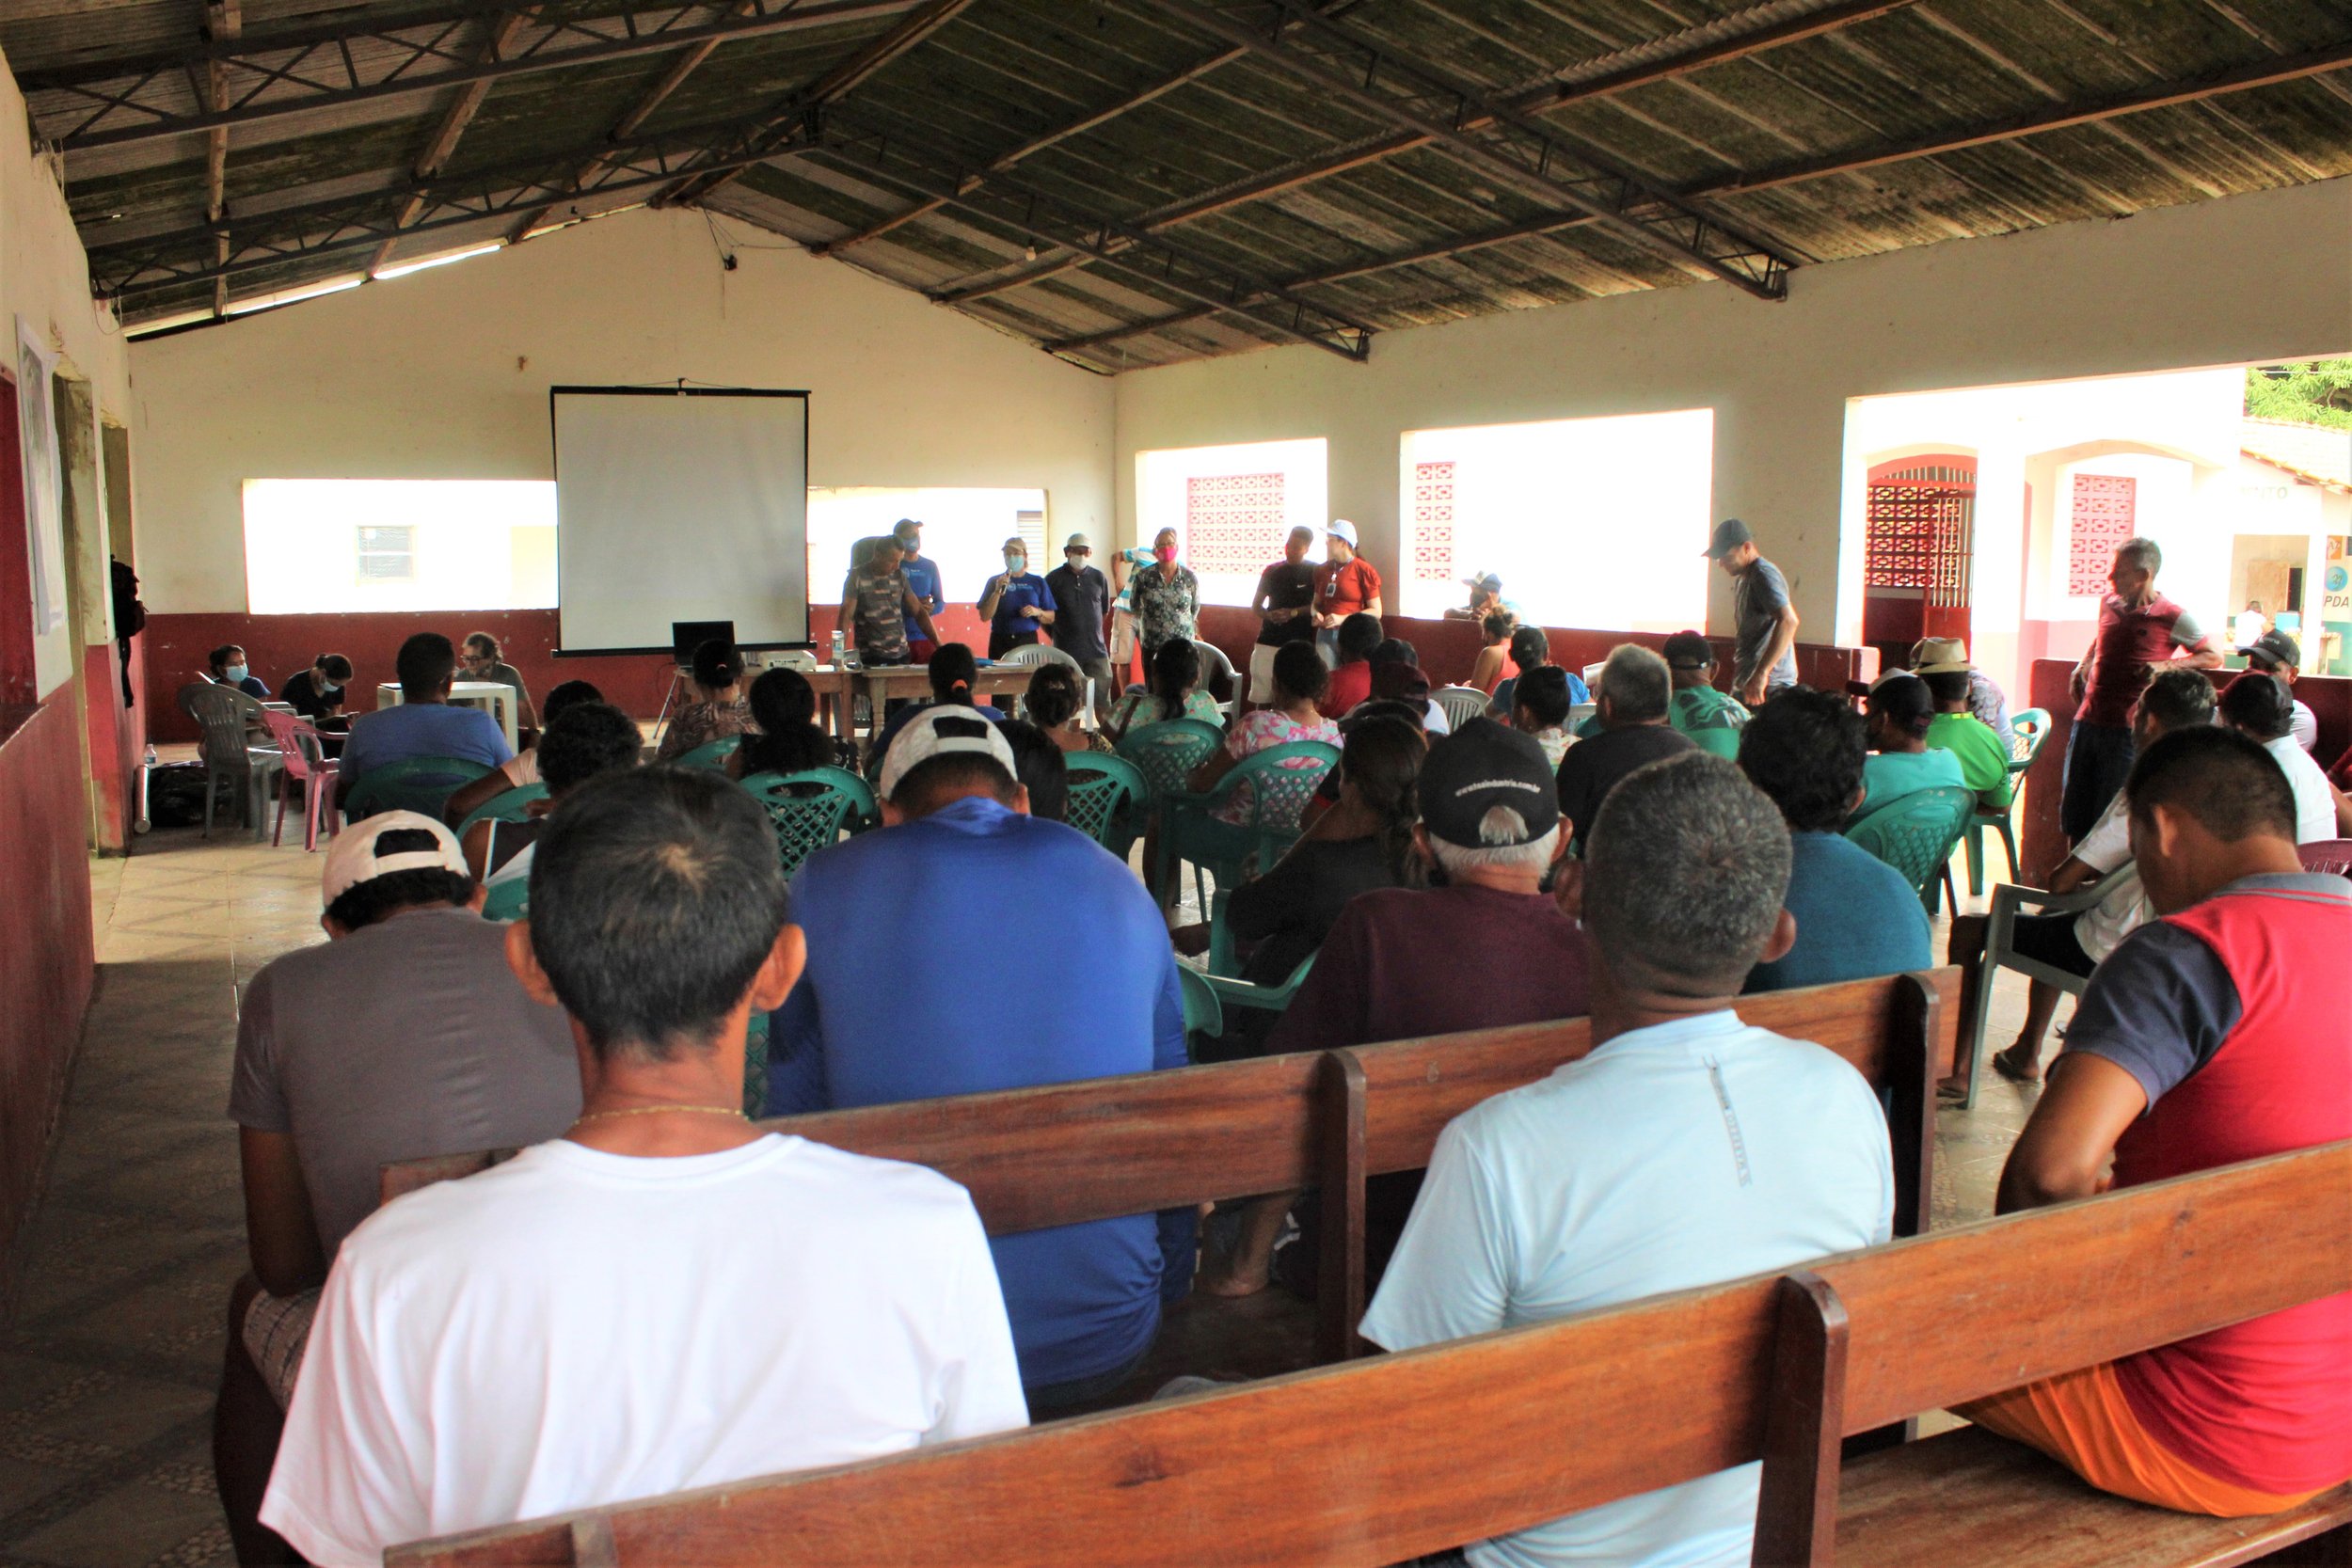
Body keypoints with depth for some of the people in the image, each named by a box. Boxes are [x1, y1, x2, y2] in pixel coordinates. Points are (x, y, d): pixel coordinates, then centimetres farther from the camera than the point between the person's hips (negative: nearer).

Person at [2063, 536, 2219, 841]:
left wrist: (2167, 666, -12)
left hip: (2127, 729, -6)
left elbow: (2214, 658, 2)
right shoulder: (2108, 603, 9)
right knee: (2073, 815, 9)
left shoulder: (2172, 618, -7)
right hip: (2087, 722, 6)